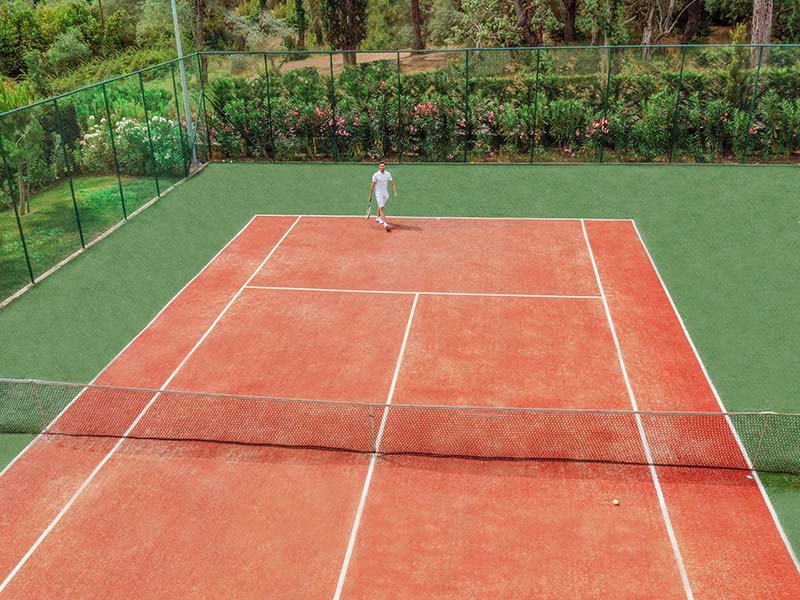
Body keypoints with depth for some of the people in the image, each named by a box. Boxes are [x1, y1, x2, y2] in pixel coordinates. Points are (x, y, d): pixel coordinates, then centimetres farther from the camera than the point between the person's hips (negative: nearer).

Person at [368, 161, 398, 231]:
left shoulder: (388, 174, 1)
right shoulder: (376, 175, -11)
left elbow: (392, 183, 1)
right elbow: (372, 186, -6)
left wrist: (395, 192, -11)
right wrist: (370, 195, -4)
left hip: (385, 193, 5)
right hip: (379, 193, -5)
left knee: (381, 207, 21)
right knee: (381, 208, -14)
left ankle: (378, 218, 44)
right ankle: (385, 224, -25)